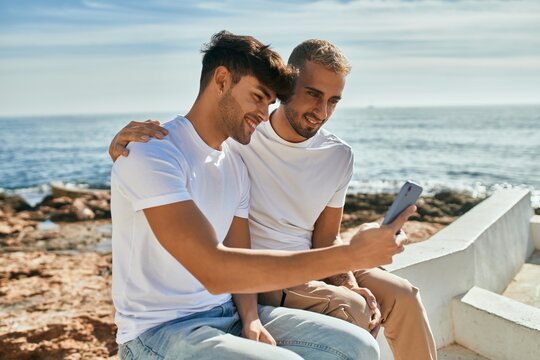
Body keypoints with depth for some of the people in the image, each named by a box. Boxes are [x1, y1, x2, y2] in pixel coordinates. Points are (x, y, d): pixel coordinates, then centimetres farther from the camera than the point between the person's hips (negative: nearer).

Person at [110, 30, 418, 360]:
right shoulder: (153, 154, -18)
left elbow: (238, 260, 10)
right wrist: (350, 256, -31)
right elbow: (214, 271, -29)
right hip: (160, 331, -7)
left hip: (230, 317, 7)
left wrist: (251, 318, -12)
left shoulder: (236, 165, 9)